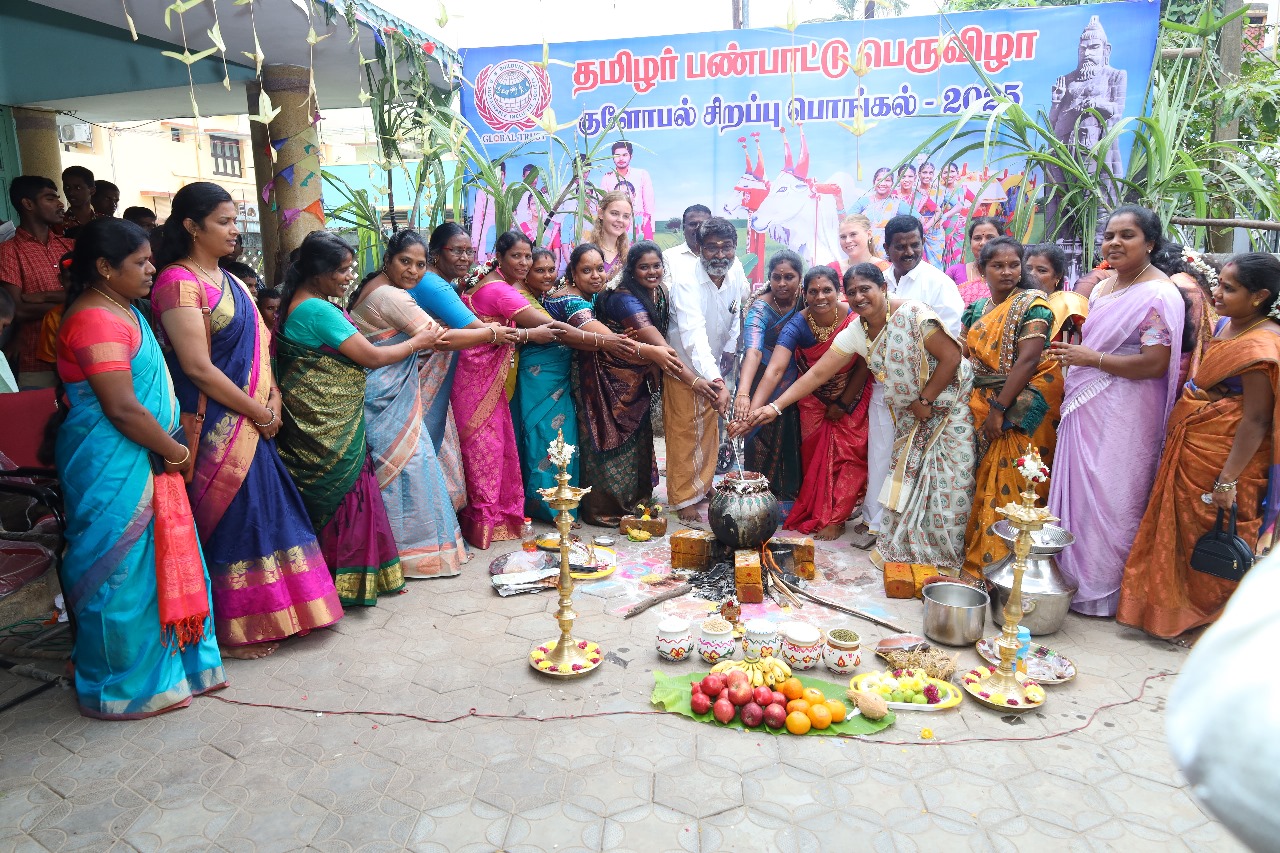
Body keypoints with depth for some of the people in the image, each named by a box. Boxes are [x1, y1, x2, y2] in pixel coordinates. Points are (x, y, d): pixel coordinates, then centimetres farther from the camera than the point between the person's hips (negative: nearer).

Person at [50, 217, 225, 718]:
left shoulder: (120, 310, 13)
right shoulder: (97, 319, -19)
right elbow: (122, 407, -23)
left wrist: (171, 446, 15)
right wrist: (175, 451, -11)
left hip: (142, 459, 10)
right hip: (112, 467, -10)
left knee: (160, 562, 17)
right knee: (121, 574, 3)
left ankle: (165, 664, 32)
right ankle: (125, 688, 19)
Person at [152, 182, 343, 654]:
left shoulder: (229, 281, 13)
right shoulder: (179, 282, -14)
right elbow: (198, 368, -19)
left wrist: (271, 398, 0)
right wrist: (259, 412, -14)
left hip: (251, 423, 8)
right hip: (218, 428, -8)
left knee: (261, 511, 14)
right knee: (232, 517, 1)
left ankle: (262, 614, 28)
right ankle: (232, 631, 16)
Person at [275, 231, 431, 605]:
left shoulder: (296, 303, 11)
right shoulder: (319, 311, -20)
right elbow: (372, 357, -18)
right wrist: (418, 342, -6)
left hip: (316, 420, 10)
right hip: (332, 426, -10)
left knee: (324, 497, 15)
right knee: (344, 491, 0)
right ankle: (346, 580, 11)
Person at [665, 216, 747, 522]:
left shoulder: (736, 272, -12)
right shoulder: (685, 279, -31)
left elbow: (741, 306, 10)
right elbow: (694, 333, -44)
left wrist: (730, 345, 3)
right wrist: (716, 380, -55)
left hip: (713, 365, 6)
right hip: (683, 367, -6)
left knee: (709, 431, 18)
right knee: (684, 433, 0)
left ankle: (703, 487, 35)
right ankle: (684, 499, 13)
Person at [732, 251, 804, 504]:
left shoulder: (804, 300, -9)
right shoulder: (760, 308, -23)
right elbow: (753, 350, -38)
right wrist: (742, 393, -52)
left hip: (793, 382, 4)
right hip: (762, 381, -4)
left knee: (791, 440, 6)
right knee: (763, 440, -1)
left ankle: (790, 494, 21)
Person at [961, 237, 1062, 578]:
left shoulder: (1032, 303, -8)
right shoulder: (976, 309, 12)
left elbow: (1028, 360, -17)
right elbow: (965, 356, 10)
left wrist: (999, 409, -20)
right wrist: (983, 407, -4)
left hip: (1020, 411, -6)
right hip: (983, 408, 6)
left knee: (1010, 484, -6)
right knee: (985, 483, 10)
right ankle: (980, 556, 22)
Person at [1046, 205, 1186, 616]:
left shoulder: (1159, 295, -13)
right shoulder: (1103, 287, 14)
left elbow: (1156, 364, -20)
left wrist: (1092, 358, -17)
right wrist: (1071, 350, 10)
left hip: (1124, 416, -8)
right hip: (1085, 409, 8)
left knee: (1108, 497, 0)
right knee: (1077, 490, 12)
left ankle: (1102, 590, 14)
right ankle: (1072, 574, 26)